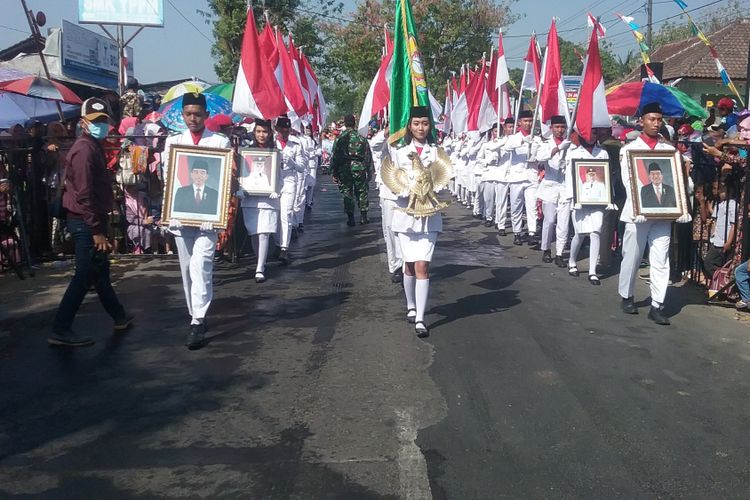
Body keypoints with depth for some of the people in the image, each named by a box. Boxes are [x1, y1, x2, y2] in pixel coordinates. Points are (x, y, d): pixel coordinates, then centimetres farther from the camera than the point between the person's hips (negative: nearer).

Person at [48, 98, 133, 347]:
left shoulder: (93, 146, 15)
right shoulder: (85, 148, -17)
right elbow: (84, 194, -23)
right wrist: (97, 229, -24)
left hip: (89, 220, 10)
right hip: (86, 222, -10)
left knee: (100, 270, 19)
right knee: (85, 275, -7)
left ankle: (119, 316, 32)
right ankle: (60, 329, -2)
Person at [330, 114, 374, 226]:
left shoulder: (339, 139, -3)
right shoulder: (361, 138, 1)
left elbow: (334, 157, -1)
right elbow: (368, 157, 4)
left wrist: (334, 173, 6)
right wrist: (369, 172, 11)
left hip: (344, 170, -1)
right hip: (359, 169, 1)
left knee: (347, 194, 7)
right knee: (362, 193, 11)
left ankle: (350, 219, 7)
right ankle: (363, 217, 12)